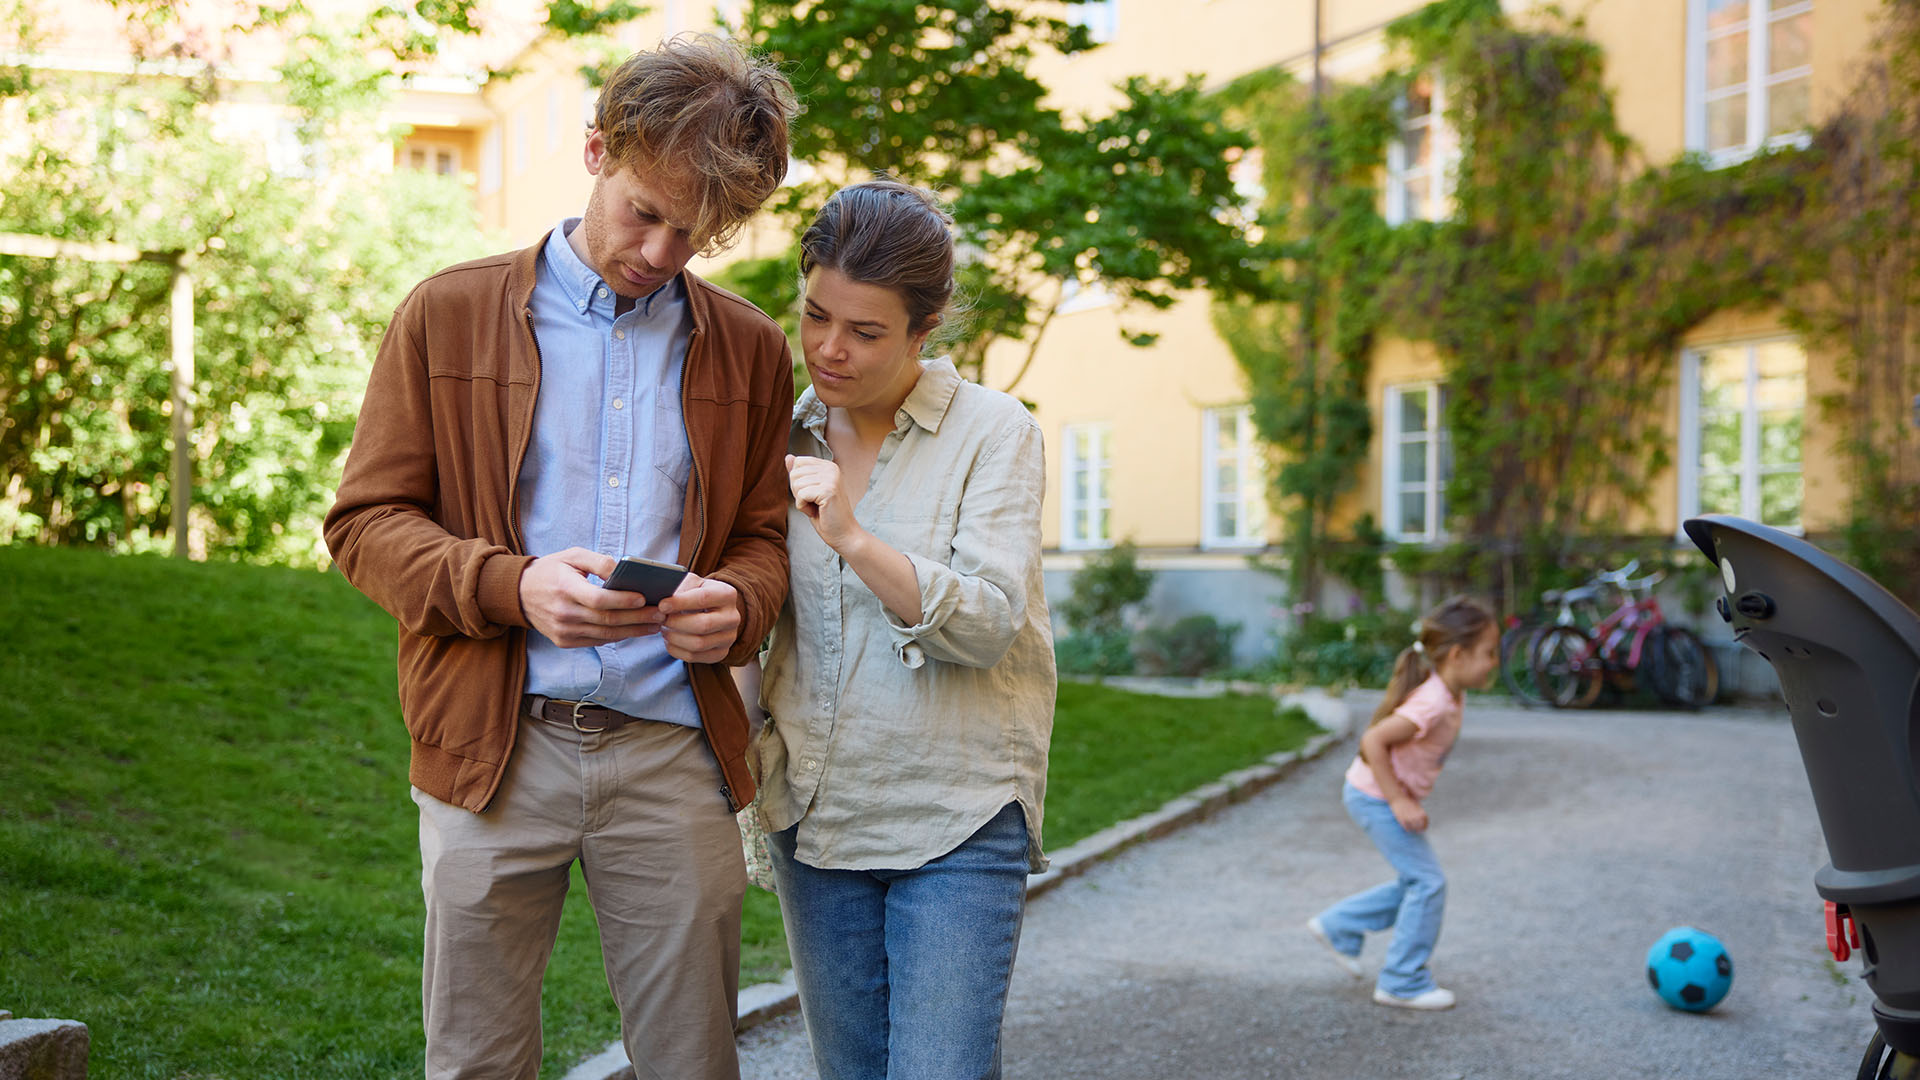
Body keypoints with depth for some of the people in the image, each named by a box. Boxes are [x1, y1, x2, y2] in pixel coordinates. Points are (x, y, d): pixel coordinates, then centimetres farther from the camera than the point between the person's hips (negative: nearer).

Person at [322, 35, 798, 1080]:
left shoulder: (749, 348, 11)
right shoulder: (447, 314, 4)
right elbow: (365, 522, 2)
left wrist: (734, 602, -9)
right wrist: (512, 584, -16)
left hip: (673, 755, 2)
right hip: (491, 747, -1)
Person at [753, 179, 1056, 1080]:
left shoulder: (994, 431, -6)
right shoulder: (791, 436, 7)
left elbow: (989, 624, -17)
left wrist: (853, 537, -28)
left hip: (959, 819, -4)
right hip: (814, 810, 5)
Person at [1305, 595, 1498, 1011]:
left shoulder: (1450, 694, 2)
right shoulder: (1433, 705, -28)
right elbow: (1373, 741, -32)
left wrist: (1405, 797, 15)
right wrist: (1399, 801, -26)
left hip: (1384, 796, 10)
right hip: (1376, 799, -10)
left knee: (1417, 883, 15)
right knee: (1428, 883, -4)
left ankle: (1338, 927, 26)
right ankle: (1403, 982, 7)